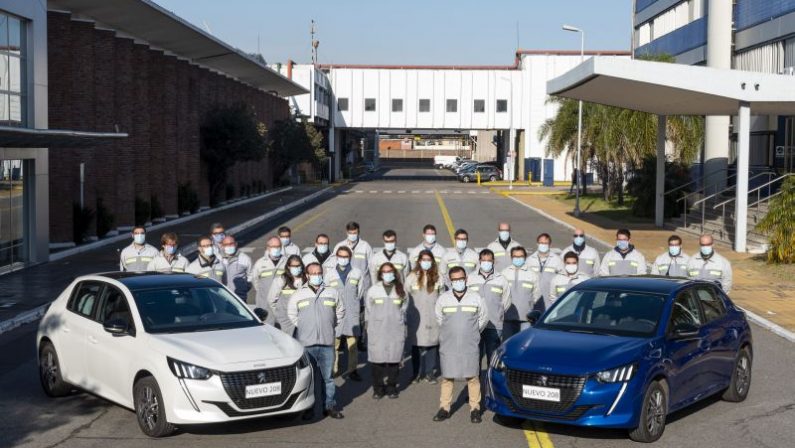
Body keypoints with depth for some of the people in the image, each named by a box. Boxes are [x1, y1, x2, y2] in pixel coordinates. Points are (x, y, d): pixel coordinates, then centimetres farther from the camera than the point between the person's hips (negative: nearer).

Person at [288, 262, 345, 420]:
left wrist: (331, 325, 10)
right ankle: (308, 408, 9)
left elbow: (340, 311, 18)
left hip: (327, 342, 1)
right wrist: (302, 327, 6)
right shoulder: (298, 295, 4)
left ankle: (330, 406, 14)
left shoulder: (332, 293, 6)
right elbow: (291, 314, 14)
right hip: (306, 343, -1)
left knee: (328, 376, 6)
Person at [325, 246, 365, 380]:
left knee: (353, 343, 0)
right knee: (334, 342, 2)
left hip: (352, 314, 0)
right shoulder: (329, 274, 5)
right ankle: (333, 368, 14)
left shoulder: (357, 274, 8)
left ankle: (352, 369, 8)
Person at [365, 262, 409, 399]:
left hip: (396, 330, 1)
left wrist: (403, 328, 10)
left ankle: (391, 387, 14)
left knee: (394, 359, 1)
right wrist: (368, 327, 5)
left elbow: (403, 309, 14)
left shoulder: (400, 290, 8)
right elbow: (368, 310, 8)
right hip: (377, 330, -1)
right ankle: (378, 388, 8)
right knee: (377, 359, -3)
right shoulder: (373, 290, 5)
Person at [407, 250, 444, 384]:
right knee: (417, 345, 2)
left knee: (432, 344, 1)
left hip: (433, 318, 1)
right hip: (416, 317, -1)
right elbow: (405, 296, 4)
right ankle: (416, 373, 13)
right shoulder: (412, 277, 2)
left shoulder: (437, 278, 5)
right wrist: (406, 315, 0)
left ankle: (430, 373, 12)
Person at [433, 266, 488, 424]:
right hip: (448, 345, 1)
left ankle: (475, 408, 9)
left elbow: (483, 319, 11)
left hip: (470, 346, -1)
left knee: (472, 377, 0)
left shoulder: (476, 298, 1)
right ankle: (444, 408, 13)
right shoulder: (443, 299, 1)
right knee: (447, 377, 5)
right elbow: (439, 318, 14)